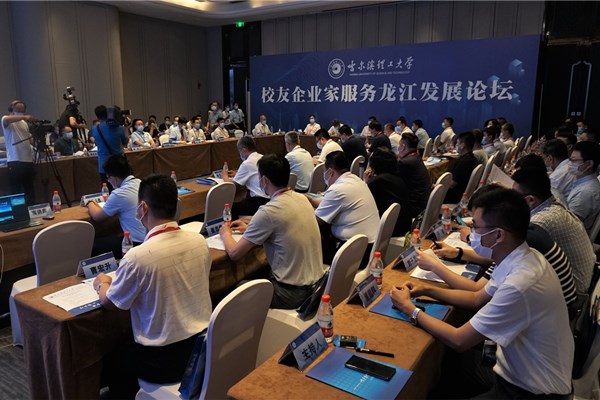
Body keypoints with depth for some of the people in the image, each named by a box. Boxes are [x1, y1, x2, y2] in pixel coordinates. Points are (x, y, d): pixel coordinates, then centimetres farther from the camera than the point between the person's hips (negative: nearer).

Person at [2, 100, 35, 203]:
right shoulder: (6, 121, -3)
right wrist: (23, 117, -35)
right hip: (15, 162, -6)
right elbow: (7, 119, -29)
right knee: (16, 191, -2)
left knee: (29, 190, 13)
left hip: (28, 160, 6)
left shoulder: (24, 123, 16)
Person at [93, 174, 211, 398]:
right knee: (128, 346, 31)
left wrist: (102, 284, 16)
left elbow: (110, 303, -6)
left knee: (112, 360, 25)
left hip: (165, 359, -5)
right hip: (204, 347, 6)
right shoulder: (200, 241, -7)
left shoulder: (138, 257, -25)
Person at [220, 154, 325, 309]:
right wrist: (249, 229, 19)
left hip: (292, 293, -7)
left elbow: (234, 253, -13)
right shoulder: (302, 199, 0)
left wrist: (226, 234, 7)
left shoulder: (268, 212, -22)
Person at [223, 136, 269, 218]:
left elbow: (233, 184, -1)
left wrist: (225, 176, 18)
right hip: (271, 199, 9)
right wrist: (237, 174, 36)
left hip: (262, 202, -9)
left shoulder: (247, 163, -12)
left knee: (231, 208, -2)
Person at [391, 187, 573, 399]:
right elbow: (478, 299, 11)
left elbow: (459, 341, -24)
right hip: (520, 367, 7)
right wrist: (428, 290, 3)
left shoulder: (519, 285, -33)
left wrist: (410, 309, -12)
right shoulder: (522, 258, -6)